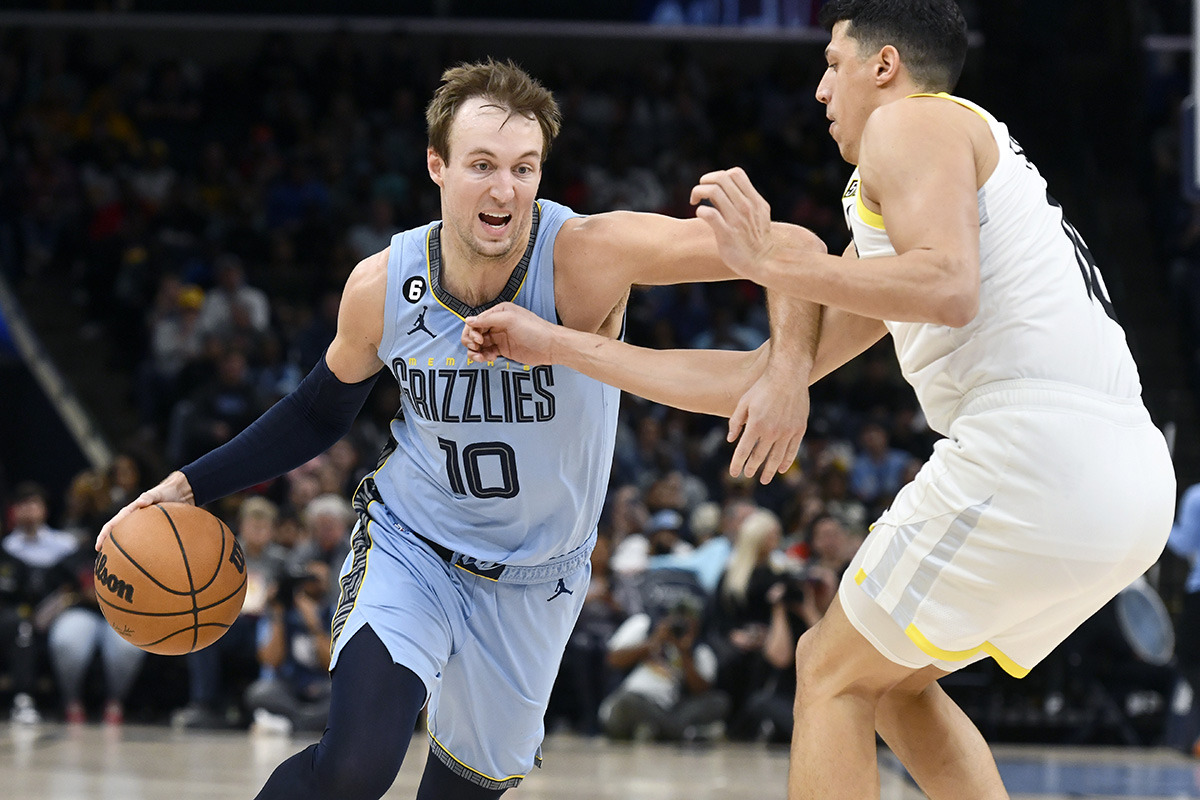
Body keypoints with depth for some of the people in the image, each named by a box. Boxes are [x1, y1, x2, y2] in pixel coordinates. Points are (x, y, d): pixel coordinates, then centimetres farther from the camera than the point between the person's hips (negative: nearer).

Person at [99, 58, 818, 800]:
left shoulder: (585, 254, -26)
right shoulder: (380, 286, -16)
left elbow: (792, 250, -31)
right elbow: (321, 411, 5)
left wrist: (784, 375, -47)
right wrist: (189, 486, -1)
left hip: (533, 583, 1)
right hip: (409, 547, -1)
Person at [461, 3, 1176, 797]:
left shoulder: (910, 121, 3)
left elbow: (948, 290, -17)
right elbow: (766, 378, 29)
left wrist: (772, 261, -7)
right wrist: (560, 346, 32)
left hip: (1036, 445, -9)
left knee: (832, 674, 5)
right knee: (894, 678, 24)